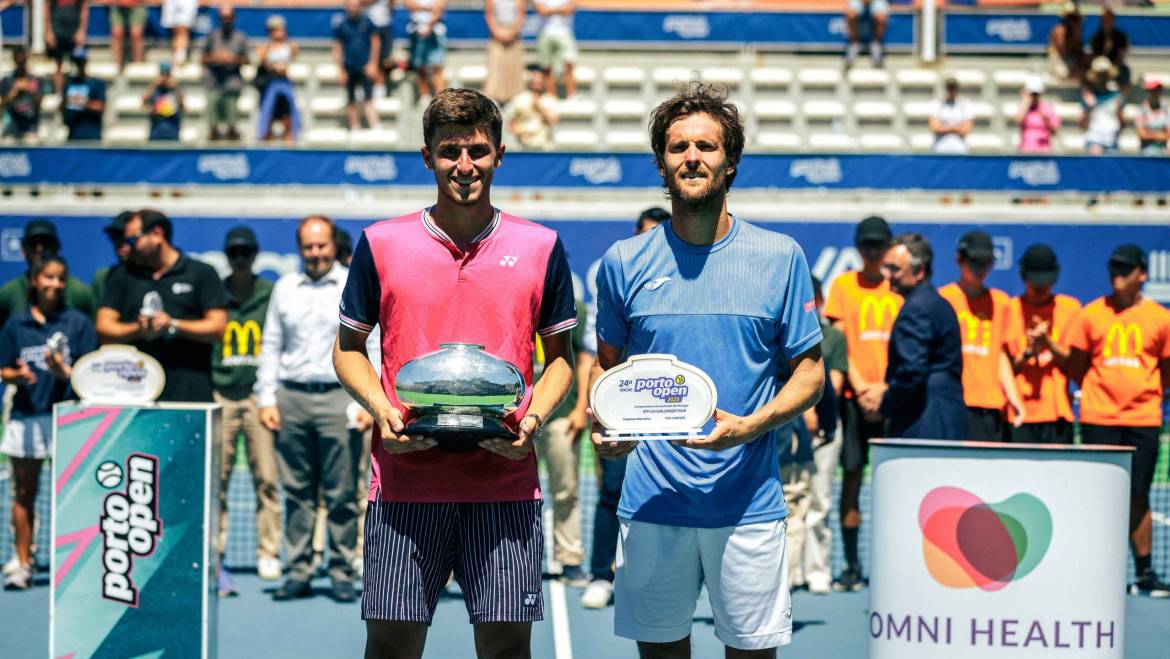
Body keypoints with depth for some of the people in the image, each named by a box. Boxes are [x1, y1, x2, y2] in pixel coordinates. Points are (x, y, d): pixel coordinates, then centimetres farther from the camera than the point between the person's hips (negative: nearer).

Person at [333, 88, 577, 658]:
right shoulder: (381, 243, 4)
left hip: (506, 485, 0)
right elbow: (347, 348, 13)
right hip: (404, 482, 0)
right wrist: (381, 410, -5)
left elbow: (559, 354, 13)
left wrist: (534, 418, -6)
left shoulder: (541, 247, 5)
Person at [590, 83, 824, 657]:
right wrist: (603, 423, -5)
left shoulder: (780, 258, 2)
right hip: (651, 501, 1)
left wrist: (749, 427, -14)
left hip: (748, 501, -1)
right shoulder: (624, 262, 6)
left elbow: (810, 373, 4)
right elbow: (606, 364, 16)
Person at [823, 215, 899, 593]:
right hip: (855, 395, -1)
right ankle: (852, 566, 1)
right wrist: (860, 387, -8)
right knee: (851, 476, -3)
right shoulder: (843, 285, 8)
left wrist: (887, 387, -7)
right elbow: (839, 342, 3)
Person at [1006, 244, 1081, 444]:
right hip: (1020, 413, -1)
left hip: (1058, 413, 1)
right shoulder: (1010, 309, 6)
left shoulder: (1070, 307, 9)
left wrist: (1049, 344, -11)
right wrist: (1028, 352, -13)